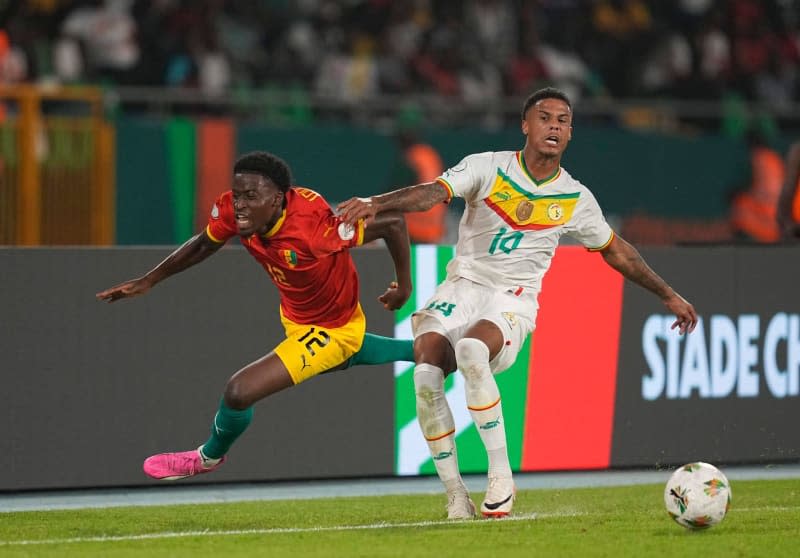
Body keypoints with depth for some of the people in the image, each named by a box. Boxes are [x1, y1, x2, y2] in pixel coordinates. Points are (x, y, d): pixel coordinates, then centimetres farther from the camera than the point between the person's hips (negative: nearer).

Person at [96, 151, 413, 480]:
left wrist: (404, 286, -19)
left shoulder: (312, 227, -41)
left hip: (331, 331, -8)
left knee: (239, 392, -17)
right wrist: (148, 280, -3)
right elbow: (203, 245, 1)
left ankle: (209, 457, 15)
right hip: (295, 317, 8)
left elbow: (393, 222, -33)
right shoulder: (231, 210, -22)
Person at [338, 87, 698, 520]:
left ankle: (501, 475, -25)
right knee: (425, 371, -27)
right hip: (462, 288, 1)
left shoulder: (576, 199, 6)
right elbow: (432, 192, -17)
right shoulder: (487, 168, -2)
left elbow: (616, 251, 22)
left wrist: (668, 296, 26)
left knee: (471, 351, -36)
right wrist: (376, 204, -36)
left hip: (513, 300, -1)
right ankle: (455, 496, -14)